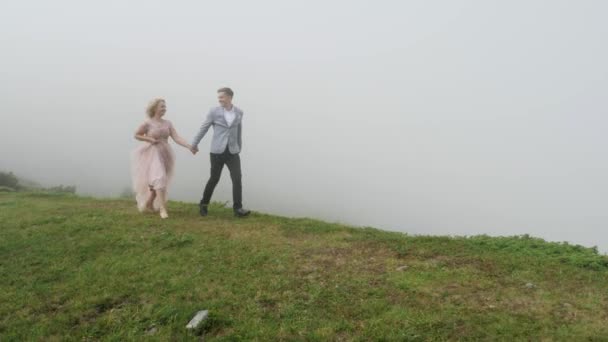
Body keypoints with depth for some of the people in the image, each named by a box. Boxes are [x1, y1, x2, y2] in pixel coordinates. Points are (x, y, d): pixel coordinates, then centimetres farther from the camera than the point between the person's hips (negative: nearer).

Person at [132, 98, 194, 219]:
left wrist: (189, 146, -17)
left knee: (157, 181, 12)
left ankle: (148, 204, 33)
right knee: (159, 178, -18)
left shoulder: (168, 123, 5)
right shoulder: (148, 123, -6)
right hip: (152, 155, -5)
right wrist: (150, 139, -11)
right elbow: (136, 135, 4)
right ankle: (162, 208, -17)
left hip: (164, 154, 5)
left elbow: (177, 138, -3)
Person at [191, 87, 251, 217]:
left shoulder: (239, 112, 5)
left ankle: (238, 209, -7)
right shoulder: (214, 111, -3)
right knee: (214, 179, 6)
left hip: (232, 152, 2)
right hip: (217, 151, -2)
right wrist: (194, 144, 11)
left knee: (237, 179, -10)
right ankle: (204, 204, 26)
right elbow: (203, 129, 4)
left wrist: (239, 148, 22)